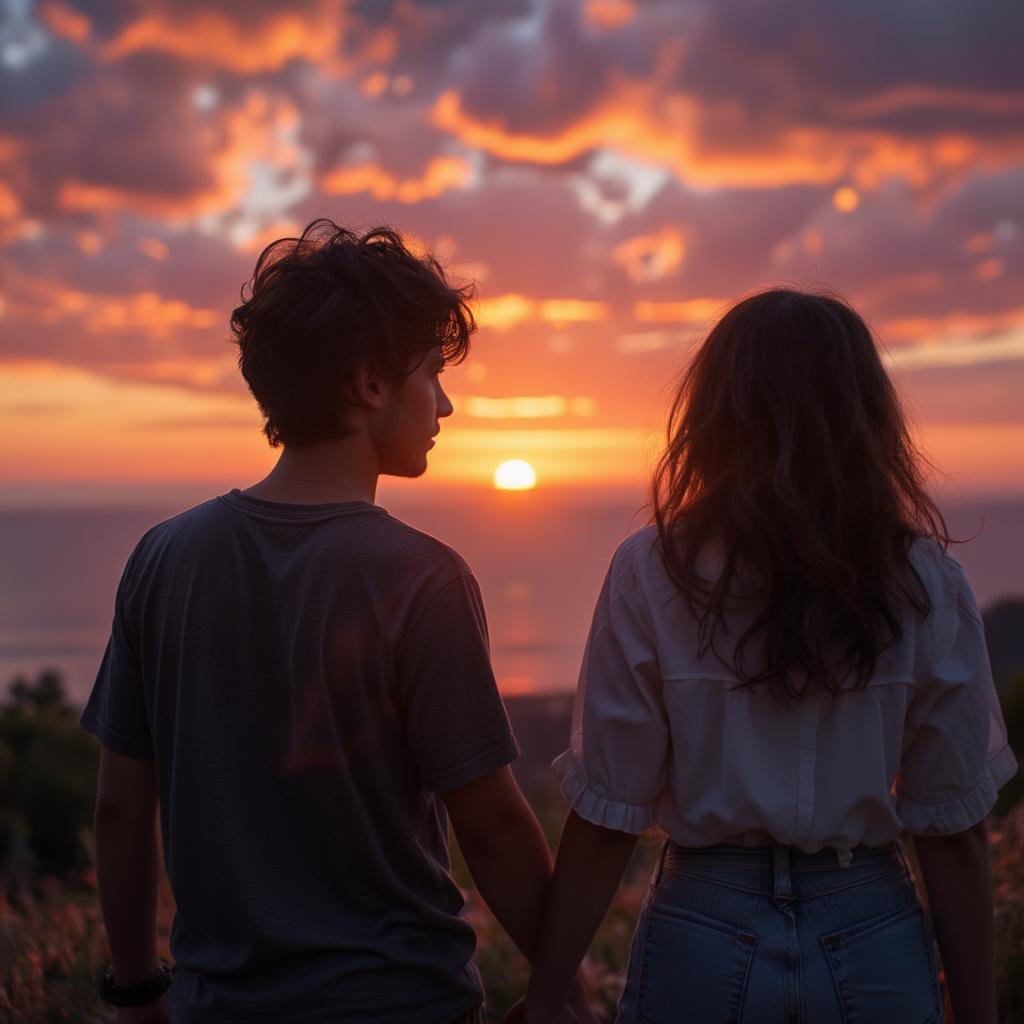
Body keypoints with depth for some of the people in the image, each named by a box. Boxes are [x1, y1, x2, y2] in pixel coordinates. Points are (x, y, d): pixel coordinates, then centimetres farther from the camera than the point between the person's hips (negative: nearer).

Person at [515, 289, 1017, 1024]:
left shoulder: (654, 573, -11)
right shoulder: (927, 583, -6)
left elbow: (606, 822, -10)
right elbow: (955, 831, -4)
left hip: (706, 938, -2)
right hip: (875, 946, 2)